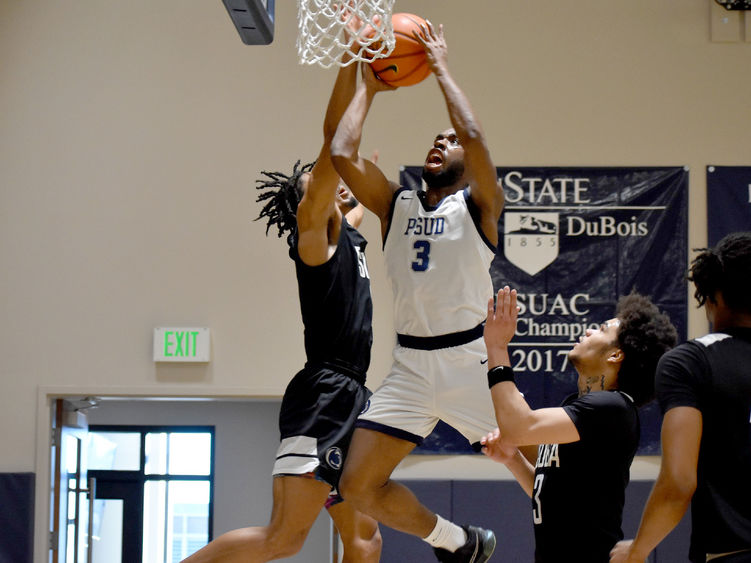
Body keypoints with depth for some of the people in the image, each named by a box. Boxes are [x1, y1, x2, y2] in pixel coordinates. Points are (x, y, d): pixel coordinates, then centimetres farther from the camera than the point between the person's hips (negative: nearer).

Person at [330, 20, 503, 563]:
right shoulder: (394, 203, 13)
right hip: (411, 364, 4)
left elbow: (474, 136, -17)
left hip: (471, 358, -4)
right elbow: (343, 155, -2)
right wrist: (367, 88, 7)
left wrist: (441, 67, -7)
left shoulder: (479, 204, 1)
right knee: (359, 485, -1)